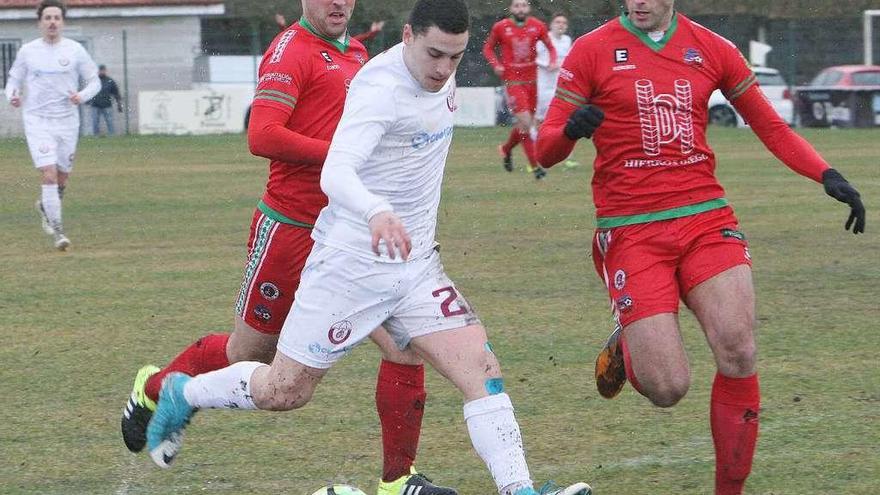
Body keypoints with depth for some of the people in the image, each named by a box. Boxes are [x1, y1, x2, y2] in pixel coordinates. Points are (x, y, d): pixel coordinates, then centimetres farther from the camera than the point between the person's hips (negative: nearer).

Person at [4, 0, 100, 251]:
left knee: (62, 176, 11)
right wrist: (13, 96, -11)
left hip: (67, 120, 2)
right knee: (48, 174, -15)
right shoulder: (27, 51, 2)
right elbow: (13, 80, 11)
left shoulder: (75, 50, 0)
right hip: (37, 120, -2)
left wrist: (82, 96, -15)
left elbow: (94, 81, 6)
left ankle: (45, 207, 43)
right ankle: (57, 231, -10)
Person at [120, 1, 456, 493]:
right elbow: (264, 136, -24)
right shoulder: (291, 51, -13)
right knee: (250, 353, 11)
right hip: (291, 227, -6)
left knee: (406, 342, -8)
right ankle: (153, 389, 39)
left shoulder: (356, 52, 13)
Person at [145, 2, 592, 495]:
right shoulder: (381, 88, -23)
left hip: (417, 264, 7)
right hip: (352, 263, -7)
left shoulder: (442, 78, 2)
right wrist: (377, 213, -57)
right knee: (284, 391, 6)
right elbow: (335, 173, -38)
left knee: (481, 367, -11)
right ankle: (183, 394, 32)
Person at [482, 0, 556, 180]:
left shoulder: (538, 26, 0)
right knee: (526, 121, -14)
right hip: (513, 81, -4)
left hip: (531, 79, 4)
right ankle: (534, 165, -8)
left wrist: (553, 62, -8)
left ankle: (506, 149, 41)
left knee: (526, 123, 13)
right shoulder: (500, 27, -5)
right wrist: (496, 64, -9)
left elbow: (550, 47, 11)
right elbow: (488, 48, 7)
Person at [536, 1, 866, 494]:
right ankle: (625, 347, 26)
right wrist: (569, 130, -25)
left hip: (707, 222, 2)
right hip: (630, 231, -2)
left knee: (738, 352, -19)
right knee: (667, 388, -11)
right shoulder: (593, 51, 0)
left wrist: (828, 175, -1)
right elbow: (546, 151, -1)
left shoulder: (712, 49, 8)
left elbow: (772, 128, 14)